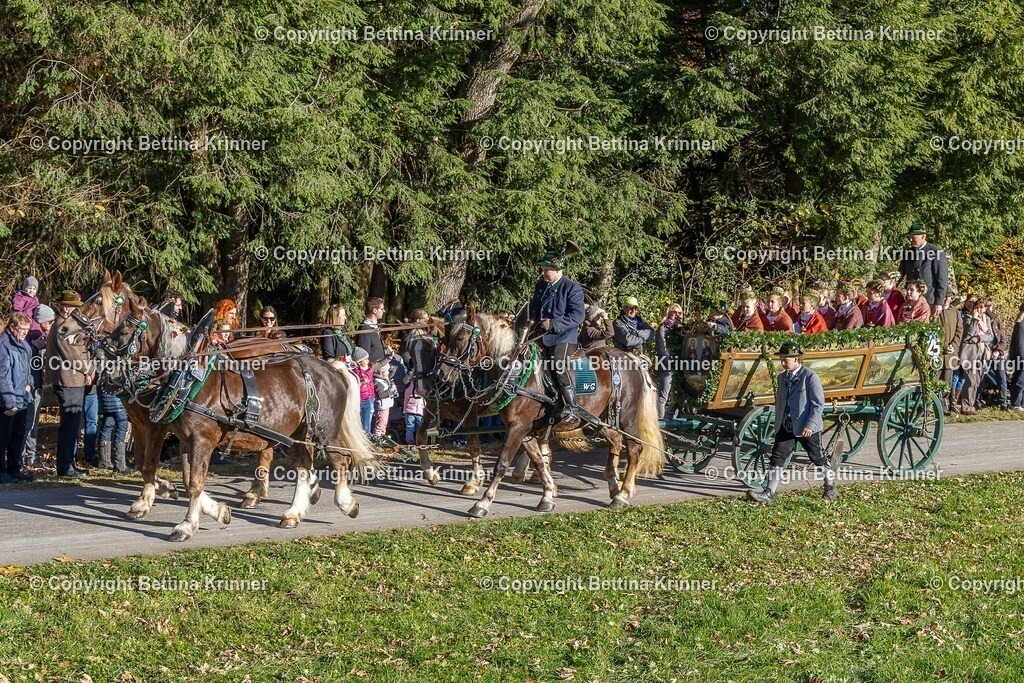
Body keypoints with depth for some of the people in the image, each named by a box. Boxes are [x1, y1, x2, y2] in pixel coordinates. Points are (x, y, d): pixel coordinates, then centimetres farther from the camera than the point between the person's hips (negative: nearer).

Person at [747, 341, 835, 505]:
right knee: (776, 458, -4)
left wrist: (810, 425, -20)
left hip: (807, 428, -6)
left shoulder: (810, 376, -13)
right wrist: (778, 424, 17)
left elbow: (818, 404, -14)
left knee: (818, 458, 10)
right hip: (786, 427, 6)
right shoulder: (783, 377, 9)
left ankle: (831, 488, 29)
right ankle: (768, 494, -4)